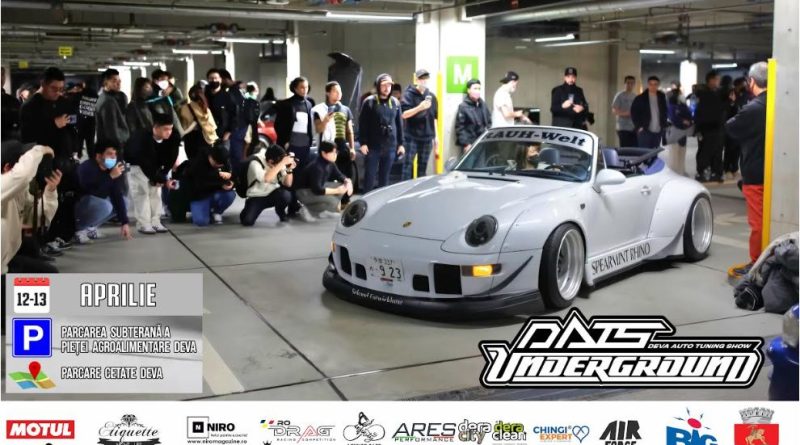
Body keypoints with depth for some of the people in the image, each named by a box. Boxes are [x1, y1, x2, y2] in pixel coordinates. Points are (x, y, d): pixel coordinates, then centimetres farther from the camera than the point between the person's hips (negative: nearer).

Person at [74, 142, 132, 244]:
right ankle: (77, 228, -9)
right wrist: (110, 176, -35)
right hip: (75, 204, -8)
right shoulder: (87, 168, -26)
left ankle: (89, 226, 8)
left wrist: (124, 222, -9)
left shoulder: (112, 168, -5)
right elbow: (93, 195, -37)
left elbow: (117, 195, -5)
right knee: (104, 206, -31)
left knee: (123, 202, 3)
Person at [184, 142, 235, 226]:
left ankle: (216, 212, 2)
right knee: (201, 221, -27)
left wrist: (229, 184, -29)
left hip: (215, 193, 4)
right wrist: (218, 175, -37)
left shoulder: (224, 163, -7)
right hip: (199, 195, -4)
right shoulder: (198, 162, -20)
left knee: (230, 194, -29)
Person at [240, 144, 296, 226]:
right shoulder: (255, 163, -24)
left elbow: (287, 184, -7)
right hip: (256, 197, -3)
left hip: (273, 194, 3)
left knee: (286, 195, -31)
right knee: (247, 221, -25)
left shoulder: (279, 163, -9)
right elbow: (266, 178, -43)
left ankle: (281, 212, 2)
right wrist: (282, 164, -42)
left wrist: (289, 169, -24)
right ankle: (249, 211, 12)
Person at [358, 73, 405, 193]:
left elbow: (399, 124, 12)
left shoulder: (395, 103, 9)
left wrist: (400, 143, 9)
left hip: (390, 147, 4)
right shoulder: (369, 102, -3)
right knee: (370, 176, 0)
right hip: (373, 146, -3)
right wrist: (363, 143, -11)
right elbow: (362, 124, -5)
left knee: (384, 177, 10)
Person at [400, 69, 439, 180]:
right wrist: (419, 107, -25)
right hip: (411, 136, -4)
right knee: (408, 165, -6)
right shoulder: (409, 94, -3)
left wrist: (435, 136, 15)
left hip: (427, 137, 5)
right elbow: (404, 114, -12)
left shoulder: (431, 96, 12)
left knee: (423, 166, 9)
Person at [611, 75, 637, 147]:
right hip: (623, 128, -5)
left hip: (634, 128, 6)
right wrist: (625, 113, -23)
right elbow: (614, 111, -9)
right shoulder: (620, 96, -2)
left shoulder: (636, 97, 14)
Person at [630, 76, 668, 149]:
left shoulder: (662, 97, 10)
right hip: (645, 131, -4)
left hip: (658, 132, 4)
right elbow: (633, 113, -1)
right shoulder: (640, 98, -3)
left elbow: (664, 112, 19)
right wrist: (639, 126, -8)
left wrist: (664, 126, 9)